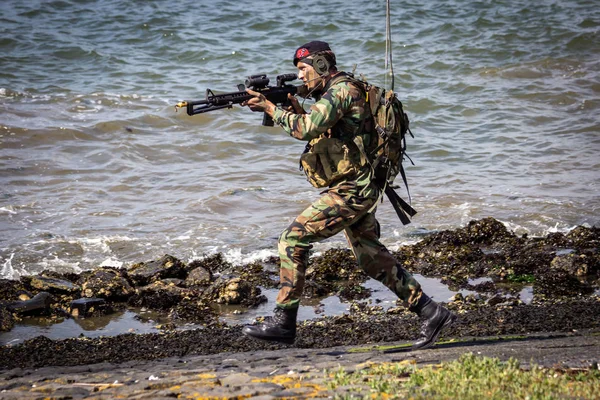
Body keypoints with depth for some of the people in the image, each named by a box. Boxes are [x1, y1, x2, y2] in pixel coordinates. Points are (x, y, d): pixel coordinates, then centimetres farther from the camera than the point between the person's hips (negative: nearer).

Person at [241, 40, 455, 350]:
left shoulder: (342, 90, -14)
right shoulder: (334, 92, 17)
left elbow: (307, 129, -26)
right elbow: (319, 135, 22)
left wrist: (271, 109, -15)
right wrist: (296, 110, 8)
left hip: (349, 192, -11)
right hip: (358, 192, 11)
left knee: (292, 241, -10)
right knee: (372, 258, 15)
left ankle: (283, 321, -7)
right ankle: (431, 313, 17)